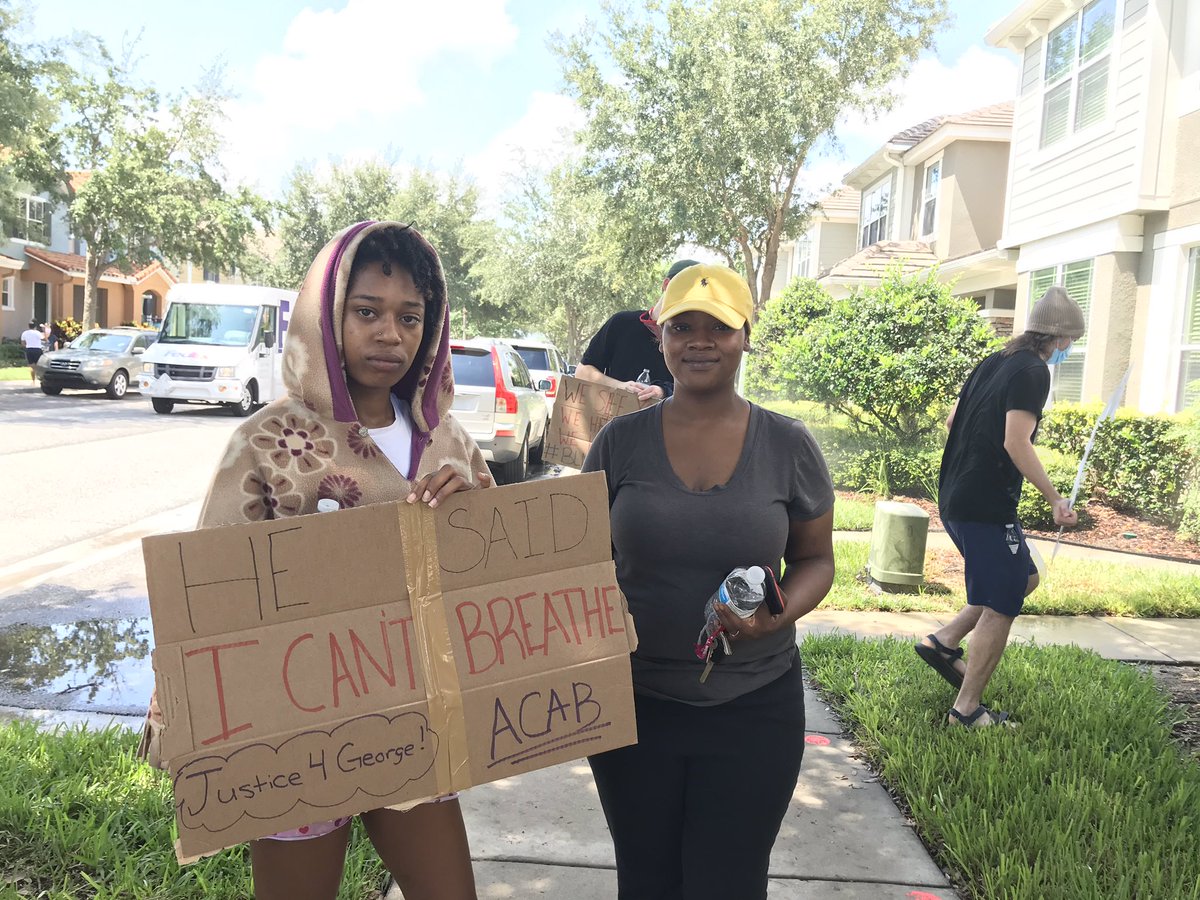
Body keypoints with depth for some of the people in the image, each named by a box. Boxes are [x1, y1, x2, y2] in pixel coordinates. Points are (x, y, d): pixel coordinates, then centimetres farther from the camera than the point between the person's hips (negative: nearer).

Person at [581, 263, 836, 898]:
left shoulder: (788, 445, -4)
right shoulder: (621, 441, -3)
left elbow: (816, 559, 5)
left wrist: (782, 612, -16)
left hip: (754, 710, 0)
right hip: (634, 703, 1)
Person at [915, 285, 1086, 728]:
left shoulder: (994, 362, 13)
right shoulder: (1033, 371, -13)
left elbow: (952, 419, 20)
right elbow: (1017, 443, -22)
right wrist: (1055, 499, -14)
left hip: (957, 496, 9)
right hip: (986, 505, -9)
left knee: (1024, 578, 22)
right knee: (1000, 607, 0)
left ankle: (942, 641, 19)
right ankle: (967, 710, 8)